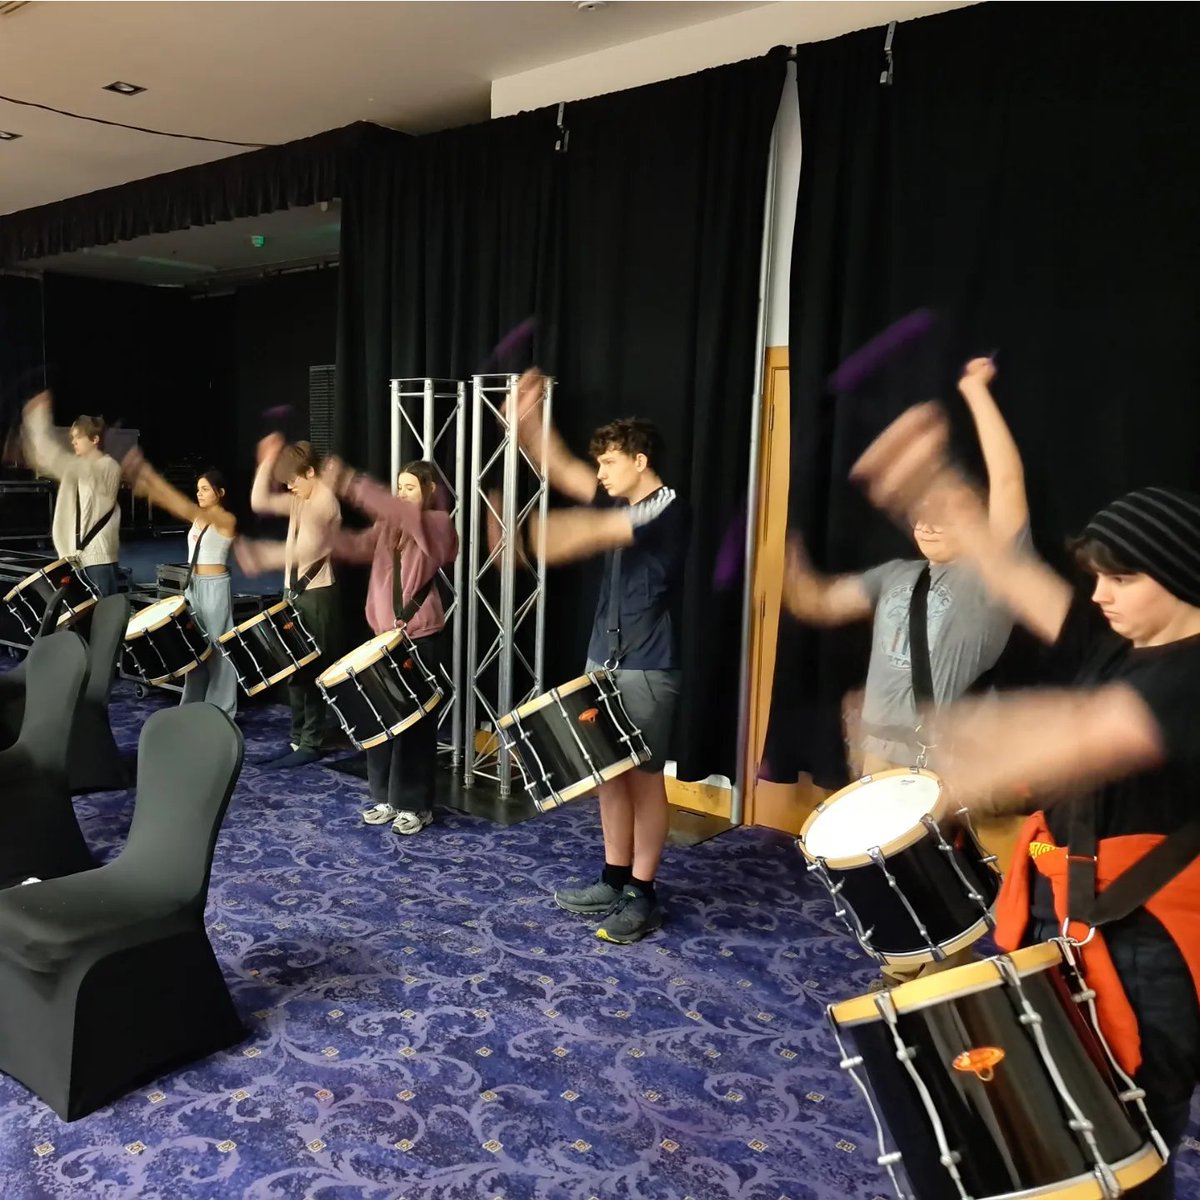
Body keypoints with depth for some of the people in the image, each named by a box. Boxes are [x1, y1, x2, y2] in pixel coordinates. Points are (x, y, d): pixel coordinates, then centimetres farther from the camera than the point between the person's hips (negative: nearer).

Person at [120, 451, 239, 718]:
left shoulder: (227, 520, -12)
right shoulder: (198, 517, 12)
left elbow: (186, 507, -22)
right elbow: (174, 505, 0)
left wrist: (152, 478, -27)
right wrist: (145, 485, -17)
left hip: (215, 587, -8)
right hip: (193, 585, 8)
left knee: (217, 647, -2)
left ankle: (221, 711, 6)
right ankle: (193, 706, 22)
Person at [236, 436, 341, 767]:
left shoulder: (325, 502, -14)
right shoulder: (300, 500, 13)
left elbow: (306, 551, -21)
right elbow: (259, 502, 6)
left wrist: (263, 557, -22)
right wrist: (268, 461, 2)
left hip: (316, 596, -9)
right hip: (294, 593, 9)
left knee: (312, 671, -3)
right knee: (295, 670, 12)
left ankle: (312, 744, 5)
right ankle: (298, 739, 20)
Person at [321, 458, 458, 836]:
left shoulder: (437, 524, -7)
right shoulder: (389, 527, 15)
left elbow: (400, 512, -24)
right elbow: (358, 546, 1)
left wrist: (349, 484, -29)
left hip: (422, 640, -7)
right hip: (385, 636, 7)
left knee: (414, 722, 0)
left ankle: (416, 806, 11)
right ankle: (387, 798, 24)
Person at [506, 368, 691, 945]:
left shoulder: (668, 509, -12)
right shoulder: (617, 503, 11)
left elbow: (608, 530, -28)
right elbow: (561, 469, 6)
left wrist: (558, 534, -39)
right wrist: (528, 416, -6)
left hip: (647, 670, -8)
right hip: (603, 662, 8)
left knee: (643, 777, 1)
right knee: (609, 774, 13)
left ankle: (643, 897, 12)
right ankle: (614, 881, 26)